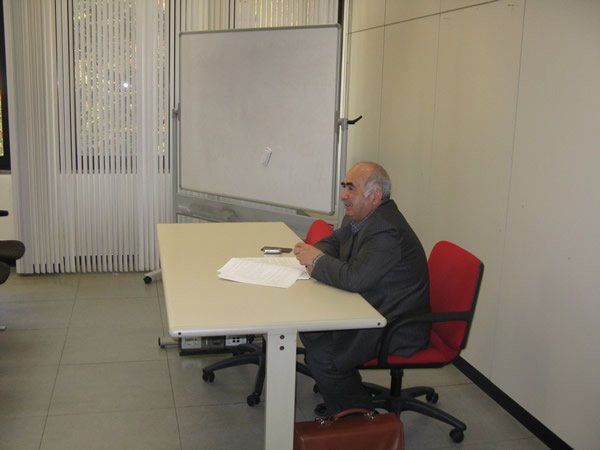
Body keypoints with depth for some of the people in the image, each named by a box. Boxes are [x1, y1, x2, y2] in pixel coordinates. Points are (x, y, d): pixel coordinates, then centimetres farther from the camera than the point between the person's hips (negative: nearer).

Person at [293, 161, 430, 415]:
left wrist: (317, 260, -16)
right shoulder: (359, 217, 6)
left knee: (321, 356, -18)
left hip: (396, 326, -10)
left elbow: (354, 278, -34)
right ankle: (340, 406, 20)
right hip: (370, 309, 11)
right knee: (310, 325, 6)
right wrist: (313, 253, -4)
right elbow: (334, 242, 20)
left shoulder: (386, 231, -27)